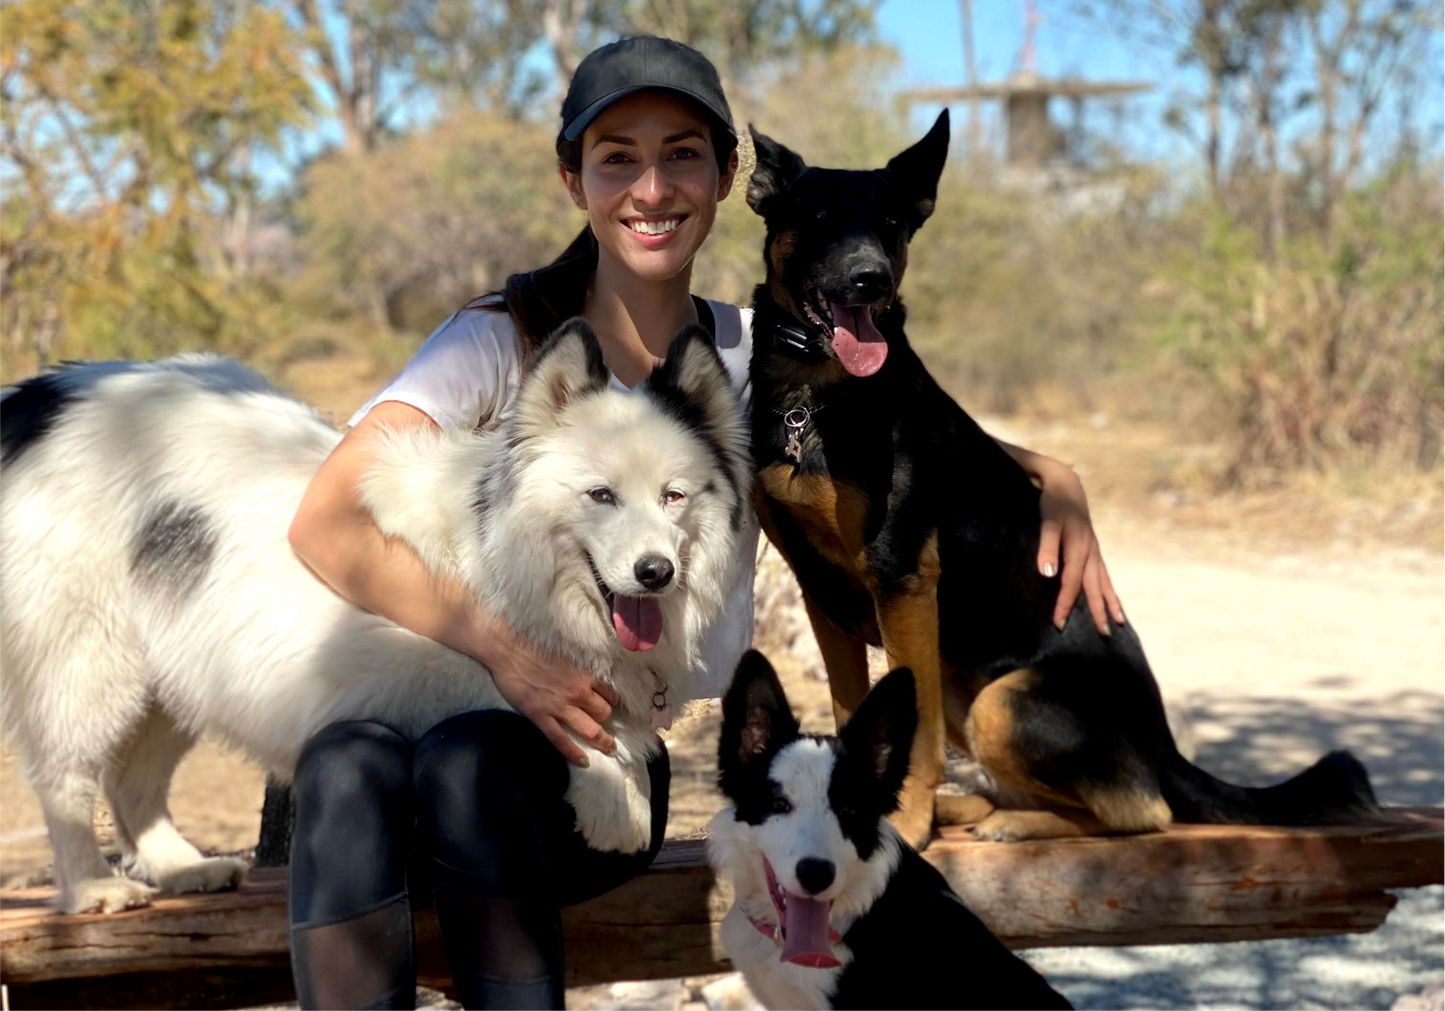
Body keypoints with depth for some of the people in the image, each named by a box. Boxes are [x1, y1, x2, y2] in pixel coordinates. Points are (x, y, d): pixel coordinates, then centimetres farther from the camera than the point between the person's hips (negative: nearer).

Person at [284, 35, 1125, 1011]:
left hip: (617, 759, 1)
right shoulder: (501, 342, -1)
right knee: (350, 758, -35)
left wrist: (1054, 483, -5)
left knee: (469, 755, -34)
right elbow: (326, 523, -11)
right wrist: (503, 646, -26)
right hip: (464, 703, 0)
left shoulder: (757, 359, 6)